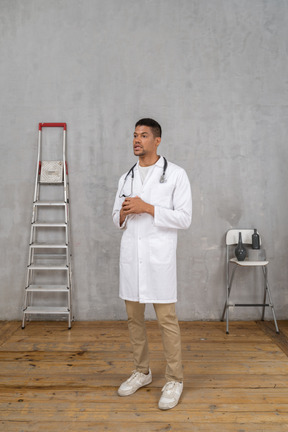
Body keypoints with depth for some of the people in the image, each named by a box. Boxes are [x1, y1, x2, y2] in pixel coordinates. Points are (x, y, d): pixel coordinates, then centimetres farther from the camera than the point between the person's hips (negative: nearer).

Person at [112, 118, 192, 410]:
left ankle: (174, 380, 16)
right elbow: (116, 219, 17)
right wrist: (123, 214, -7)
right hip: (130, 254, 5)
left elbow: (184, 218, -8)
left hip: (159, 255, -5)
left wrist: (148, 208, -16)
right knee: (134, 317, 13)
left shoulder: (175, 174, -1)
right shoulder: (126, 178, 14)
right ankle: (142, 372, 30)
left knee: (166, 319, 0)